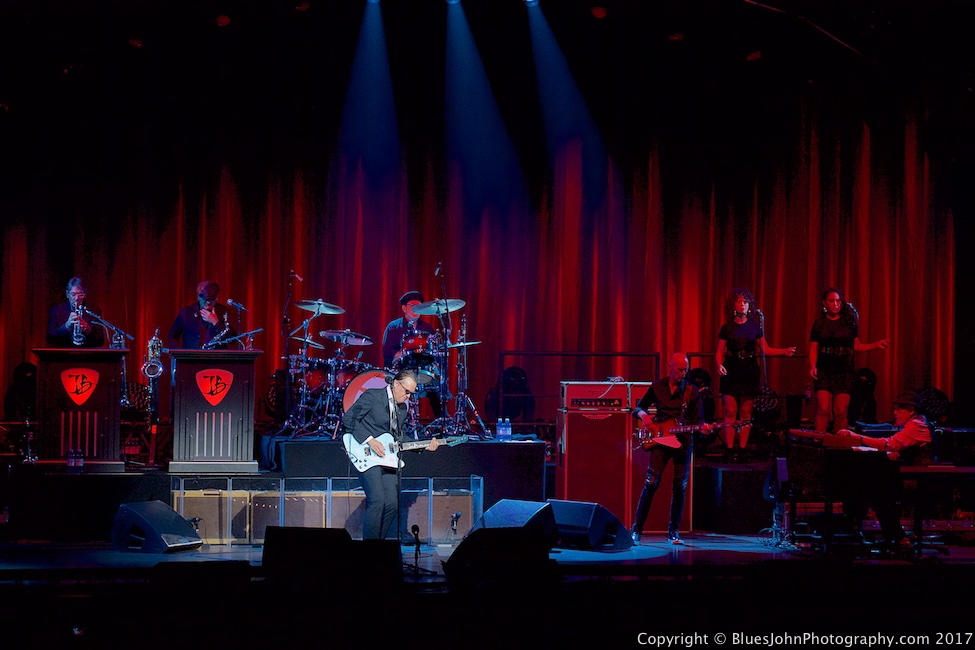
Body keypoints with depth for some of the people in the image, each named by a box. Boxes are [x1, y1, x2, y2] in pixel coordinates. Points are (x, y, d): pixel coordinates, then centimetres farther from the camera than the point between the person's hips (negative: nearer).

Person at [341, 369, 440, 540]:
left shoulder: (403, 408, 17)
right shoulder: (372, 395, -5)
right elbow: (348, 418, -12)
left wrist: (425, 446, 7)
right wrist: (369, 440, -18)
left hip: (387, 457, 8)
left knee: (392, 504, 0)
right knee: (377, 501, -19)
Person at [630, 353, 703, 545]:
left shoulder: (692, 391, 3)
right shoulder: (657, 387, 4)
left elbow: (698, 419, 5)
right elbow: (638, 408, 13)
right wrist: (643, 415, -10)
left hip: (683, 442, 1)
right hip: (660, 440, -1)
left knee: (680, 487, 1)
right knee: (651, 483, -9)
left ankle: (674, 531, 12)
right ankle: (636, 529, -4)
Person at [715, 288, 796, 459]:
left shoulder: (755, 326, 8)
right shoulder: (727, 328, 4)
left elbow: (765, 350, 9)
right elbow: (720, 352, 4)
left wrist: (784, 351, -4)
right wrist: (720, 365, -15)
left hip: (750, 372, 1)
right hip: (731, 372, -1)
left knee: (746, 413, 0)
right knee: (730, 412, -6)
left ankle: (743, 448, 5)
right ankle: (729, 449, -3)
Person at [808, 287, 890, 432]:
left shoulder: (850, 321, 7)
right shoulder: (819, 323, 6)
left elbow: (856, 346, 11)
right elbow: (813, 349, 4)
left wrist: (876, 345, -1)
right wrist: (813, 367, -12)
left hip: (844, 372, 1)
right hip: (824, 371, -1)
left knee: (841, 412, -4)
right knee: (823, 410, -12)